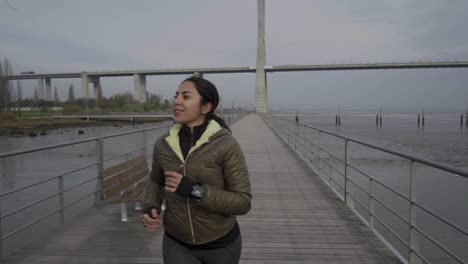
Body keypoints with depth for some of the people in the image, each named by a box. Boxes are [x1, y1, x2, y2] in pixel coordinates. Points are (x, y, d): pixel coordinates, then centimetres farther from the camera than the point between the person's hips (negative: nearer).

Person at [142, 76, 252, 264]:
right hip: (177, 243, 2)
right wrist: (150, 209, -10)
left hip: (221, 243, -2)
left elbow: (242, 202, -20)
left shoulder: (227, 145, -21)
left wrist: (195, 190, -32)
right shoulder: (163, 144, -9)